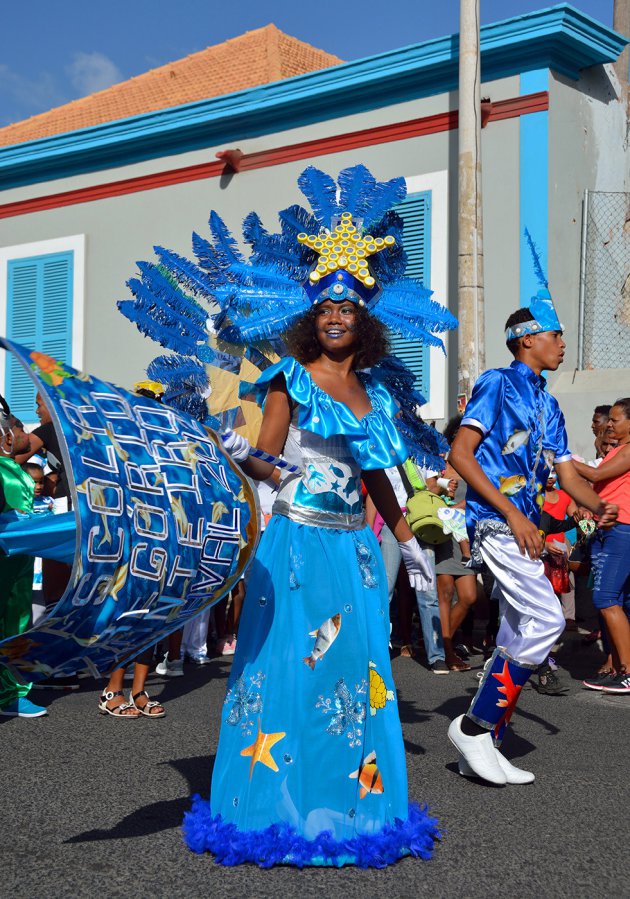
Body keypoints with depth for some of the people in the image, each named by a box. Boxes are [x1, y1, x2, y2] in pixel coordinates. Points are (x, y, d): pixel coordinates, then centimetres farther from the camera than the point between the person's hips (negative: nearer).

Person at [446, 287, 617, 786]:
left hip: (523, 528, 9)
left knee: (519, 636, 7)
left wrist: (597, 505, -8)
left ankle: (484, 748, 13)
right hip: (495, 521, -9)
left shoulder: (548, 405, 20)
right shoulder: (497, 384, -4)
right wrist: (513, 514, -18)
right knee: (547, 619, -18)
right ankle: (475, 725, -10)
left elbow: (567, 473, 16)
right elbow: (460, 453, -13)